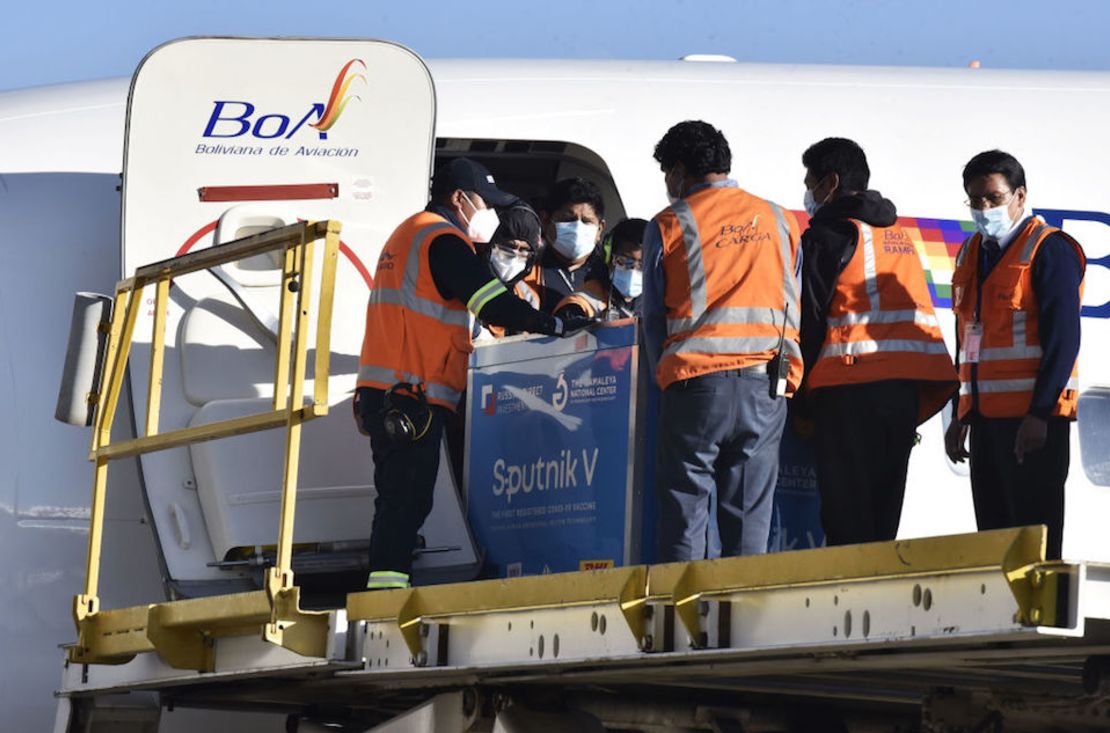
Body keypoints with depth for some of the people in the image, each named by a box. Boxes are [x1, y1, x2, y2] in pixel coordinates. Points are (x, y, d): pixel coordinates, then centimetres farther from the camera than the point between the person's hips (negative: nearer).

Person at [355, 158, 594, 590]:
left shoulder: (408, 233, 25)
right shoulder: (443, 240, -8)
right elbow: (493, 304, -16)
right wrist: (558, 326, -10)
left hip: (383, 392, 10)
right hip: (413, 394, -10)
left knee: (400, 499, 10)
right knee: (407, 499, -13)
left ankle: (384, 587, 8)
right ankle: (387, 587, -17)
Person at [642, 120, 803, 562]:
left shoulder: (669, 225, 4)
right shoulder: (781, 221, 13)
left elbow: (653, 317, 7)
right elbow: (792, 308, 15)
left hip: (696, 382, -3)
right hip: (766, 383, 3)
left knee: (683, 513, 1)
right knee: (750, 518, 5)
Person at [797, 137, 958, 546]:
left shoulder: (827, 234, -1)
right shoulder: (898, 237, 22)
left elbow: (810, 318, -6)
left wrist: (800, 397, -2)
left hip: (851, 382, -7)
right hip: (907, 389, 7)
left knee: (845, 523, -7)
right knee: (882, 518, 11)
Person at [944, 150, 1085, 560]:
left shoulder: (1048, 250, -7)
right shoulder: (971, 254, 17)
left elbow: (1063, 338, -13)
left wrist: (1039, 415, -20)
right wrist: (961, 416, 18)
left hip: (1033, 419, -8)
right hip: (985, 418, 8)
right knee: (993, 538, 7)